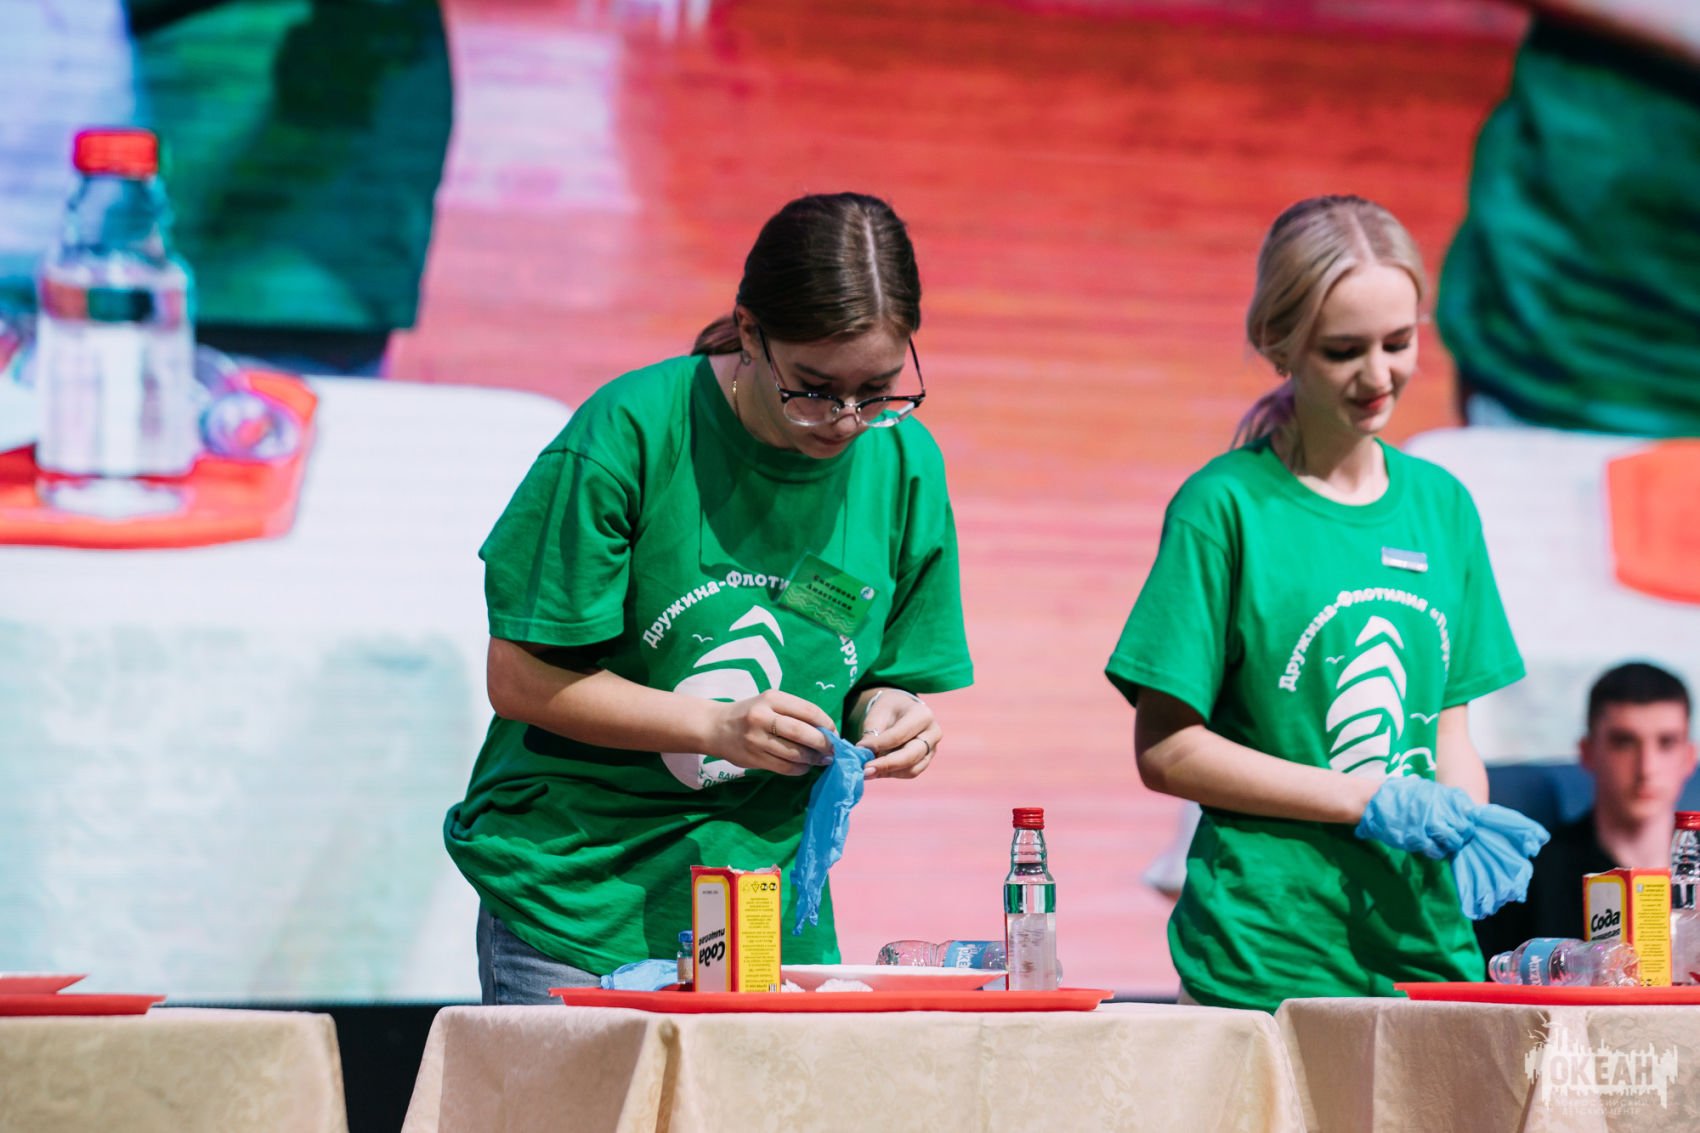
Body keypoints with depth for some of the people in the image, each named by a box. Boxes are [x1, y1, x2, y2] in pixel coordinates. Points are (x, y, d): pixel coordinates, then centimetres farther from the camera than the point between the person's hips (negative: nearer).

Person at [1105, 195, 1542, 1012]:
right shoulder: (1224, 507, -6)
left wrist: (1468, 826, -5)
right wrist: (1367, 799, -12)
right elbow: (1166, 752, -7)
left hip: (1427, 947, 5)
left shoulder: (1441, 505, 11)